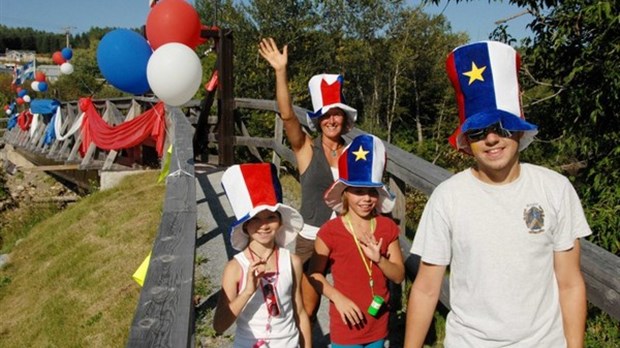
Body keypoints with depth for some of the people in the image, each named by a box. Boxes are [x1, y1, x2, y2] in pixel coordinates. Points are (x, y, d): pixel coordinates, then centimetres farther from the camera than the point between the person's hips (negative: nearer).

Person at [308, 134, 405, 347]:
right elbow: (314, 274, -3)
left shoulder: (387, 228, -2)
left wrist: (379, 259, -18)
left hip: (378, 325, 4)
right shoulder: (330, 231, -12)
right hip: (346, 326, -3)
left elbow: (399, 276, 0)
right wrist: (338, 298, -18)